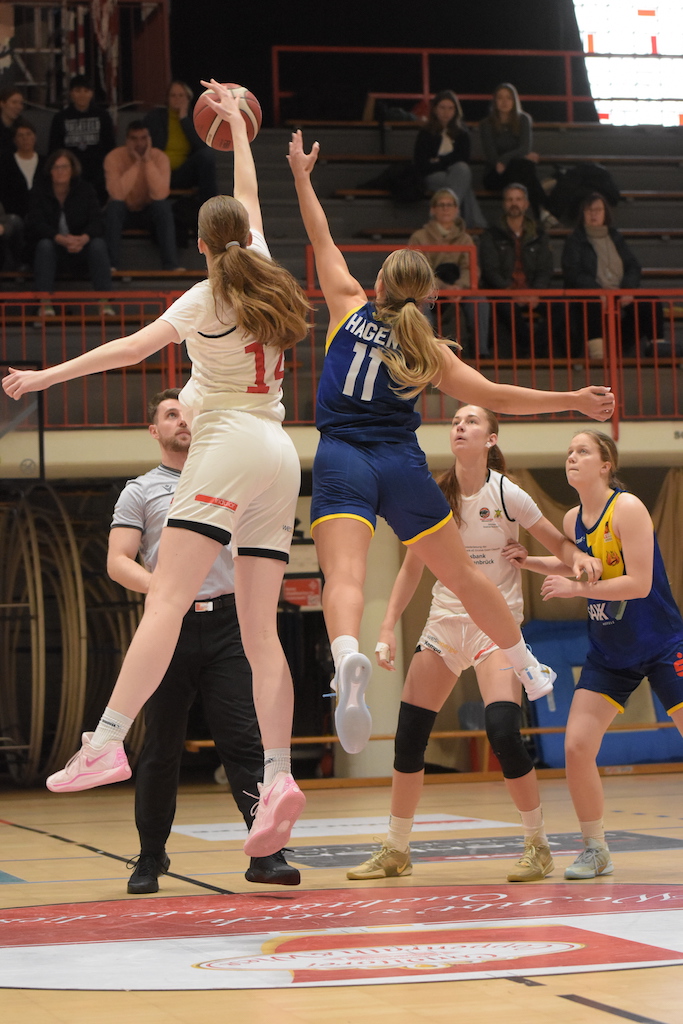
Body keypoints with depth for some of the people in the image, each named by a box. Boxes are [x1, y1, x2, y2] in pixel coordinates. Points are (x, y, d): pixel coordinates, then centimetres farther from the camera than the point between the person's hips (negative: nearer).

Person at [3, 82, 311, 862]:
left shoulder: (206, 298, 1)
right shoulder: (265, 276, 16)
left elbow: (134, 346, -13)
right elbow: (250, 200, 33)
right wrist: (237, 125, 45)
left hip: (228, 445, -6)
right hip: (279, 454, 6)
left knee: (165, 600, -16)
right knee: (261, 631, 1)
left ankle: (108, 741, -28)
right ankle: (278, 779, -10)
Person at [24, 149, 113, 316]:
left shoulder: (85, 189, 1)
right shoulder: (39, 191, -3)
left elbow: (96, 221, -10)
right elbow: (36, 224, -17)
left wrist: (83, 239, -34)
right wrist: (61, 239, -35)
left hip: (79, 248, 1)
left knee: (98, 244, -28)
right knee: (44, 244, -33)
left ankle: (105, 302, -37)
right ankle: (45, 304, -42)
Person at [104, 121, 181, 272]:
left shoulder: (160, 157, -17)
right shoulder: (114, 157, -19)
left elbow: (160, 194, -32)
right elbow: (117, 194, -34)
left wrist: (148, 161, -33)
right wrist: (136, 163, -34)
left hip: (149, 212, 1)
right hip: (123, 213, -1)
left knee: (163, 204, -30)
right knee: (114, 205, -32)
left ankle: (171, 264, -29)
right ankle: (112, 264, -29)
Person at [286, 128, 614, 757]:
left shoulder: (350, 307, 7)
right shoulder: (428, 350, 7)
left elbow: (322, 239, 16)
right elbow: (495, 397, 4)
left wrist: (302, 176, 27)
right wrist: (574, 401, 11)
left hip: (342, 463, -1)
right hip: (402, 465, 1)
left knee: (344, 575, -22)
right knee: (463, 573, 18)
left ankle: (348, 660, -52)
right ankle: (528, 670, 34)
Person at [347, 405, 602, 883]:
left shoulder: (506, 495, -10)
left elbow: (558, 543, 0)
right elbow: (413, 566, 10)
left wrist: (580, 557, -23)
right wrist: (389, 626, 3)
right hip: (444, 620, 4)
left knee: (503, 731, -22)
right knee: (409, 736, -1)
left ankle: (538, 845, -5)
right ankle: (396, 851, 14)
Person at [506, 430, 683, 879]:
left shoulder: (627, 508, -17)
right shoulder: (573, 520, 4)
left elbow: (639, 583, -23)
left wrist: (576, 587, -24)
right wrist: (530, 562, 9)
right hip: (609, 652, 6)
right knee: (576, 746, -6)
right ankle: (596, 850, 8)